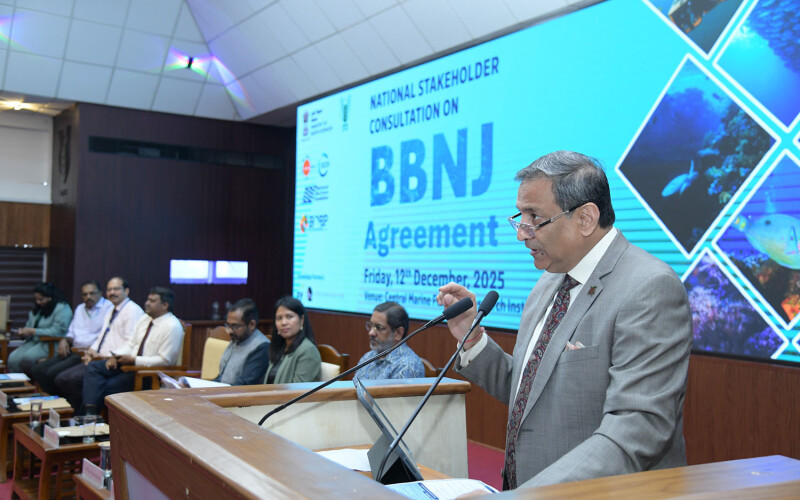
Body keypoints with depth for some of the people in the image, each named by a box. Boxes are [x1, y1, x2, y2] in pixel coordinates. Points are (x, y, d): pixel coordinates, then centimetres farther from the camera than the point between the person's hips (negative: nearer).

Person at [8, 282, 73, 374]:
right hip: (33, 341, 8)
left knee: (28, 357, -30)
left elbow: (57, 331, -18)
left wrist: (33, 331, -17)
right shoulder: (37, 309, 18)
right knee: (13, 359, -18)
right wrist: (24, 332, 2)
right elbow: (29, 325, 27)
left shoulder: (62, 309, -9)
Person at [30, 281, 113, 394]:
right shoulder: (80, 308, 24)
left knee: (52, 372, -22)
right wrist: (65, 340, 7)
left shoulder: (109, 307, -4)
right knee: (37, 370, -4)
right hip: (73, 351, 9)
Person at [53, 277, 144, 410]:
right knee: (60, 379, -2)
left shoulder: (133, 310, -7)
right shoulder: (110, 312, 24)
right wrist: (91, 351, 5)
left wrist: (106, 356, -18)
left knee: (74, 379, -25)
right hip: (99, 359, 10)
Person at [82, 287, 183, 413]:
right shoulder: (145, 319, 11)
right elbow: (131, 344, 17)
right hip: (130, 362, 9)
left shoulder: (172, 326, -16)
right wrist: (116, 356, -4)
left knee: (106, 387, -18)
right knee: (93, 367, -8)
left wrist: (134, 360, -20)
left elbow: (164, 360, -20)